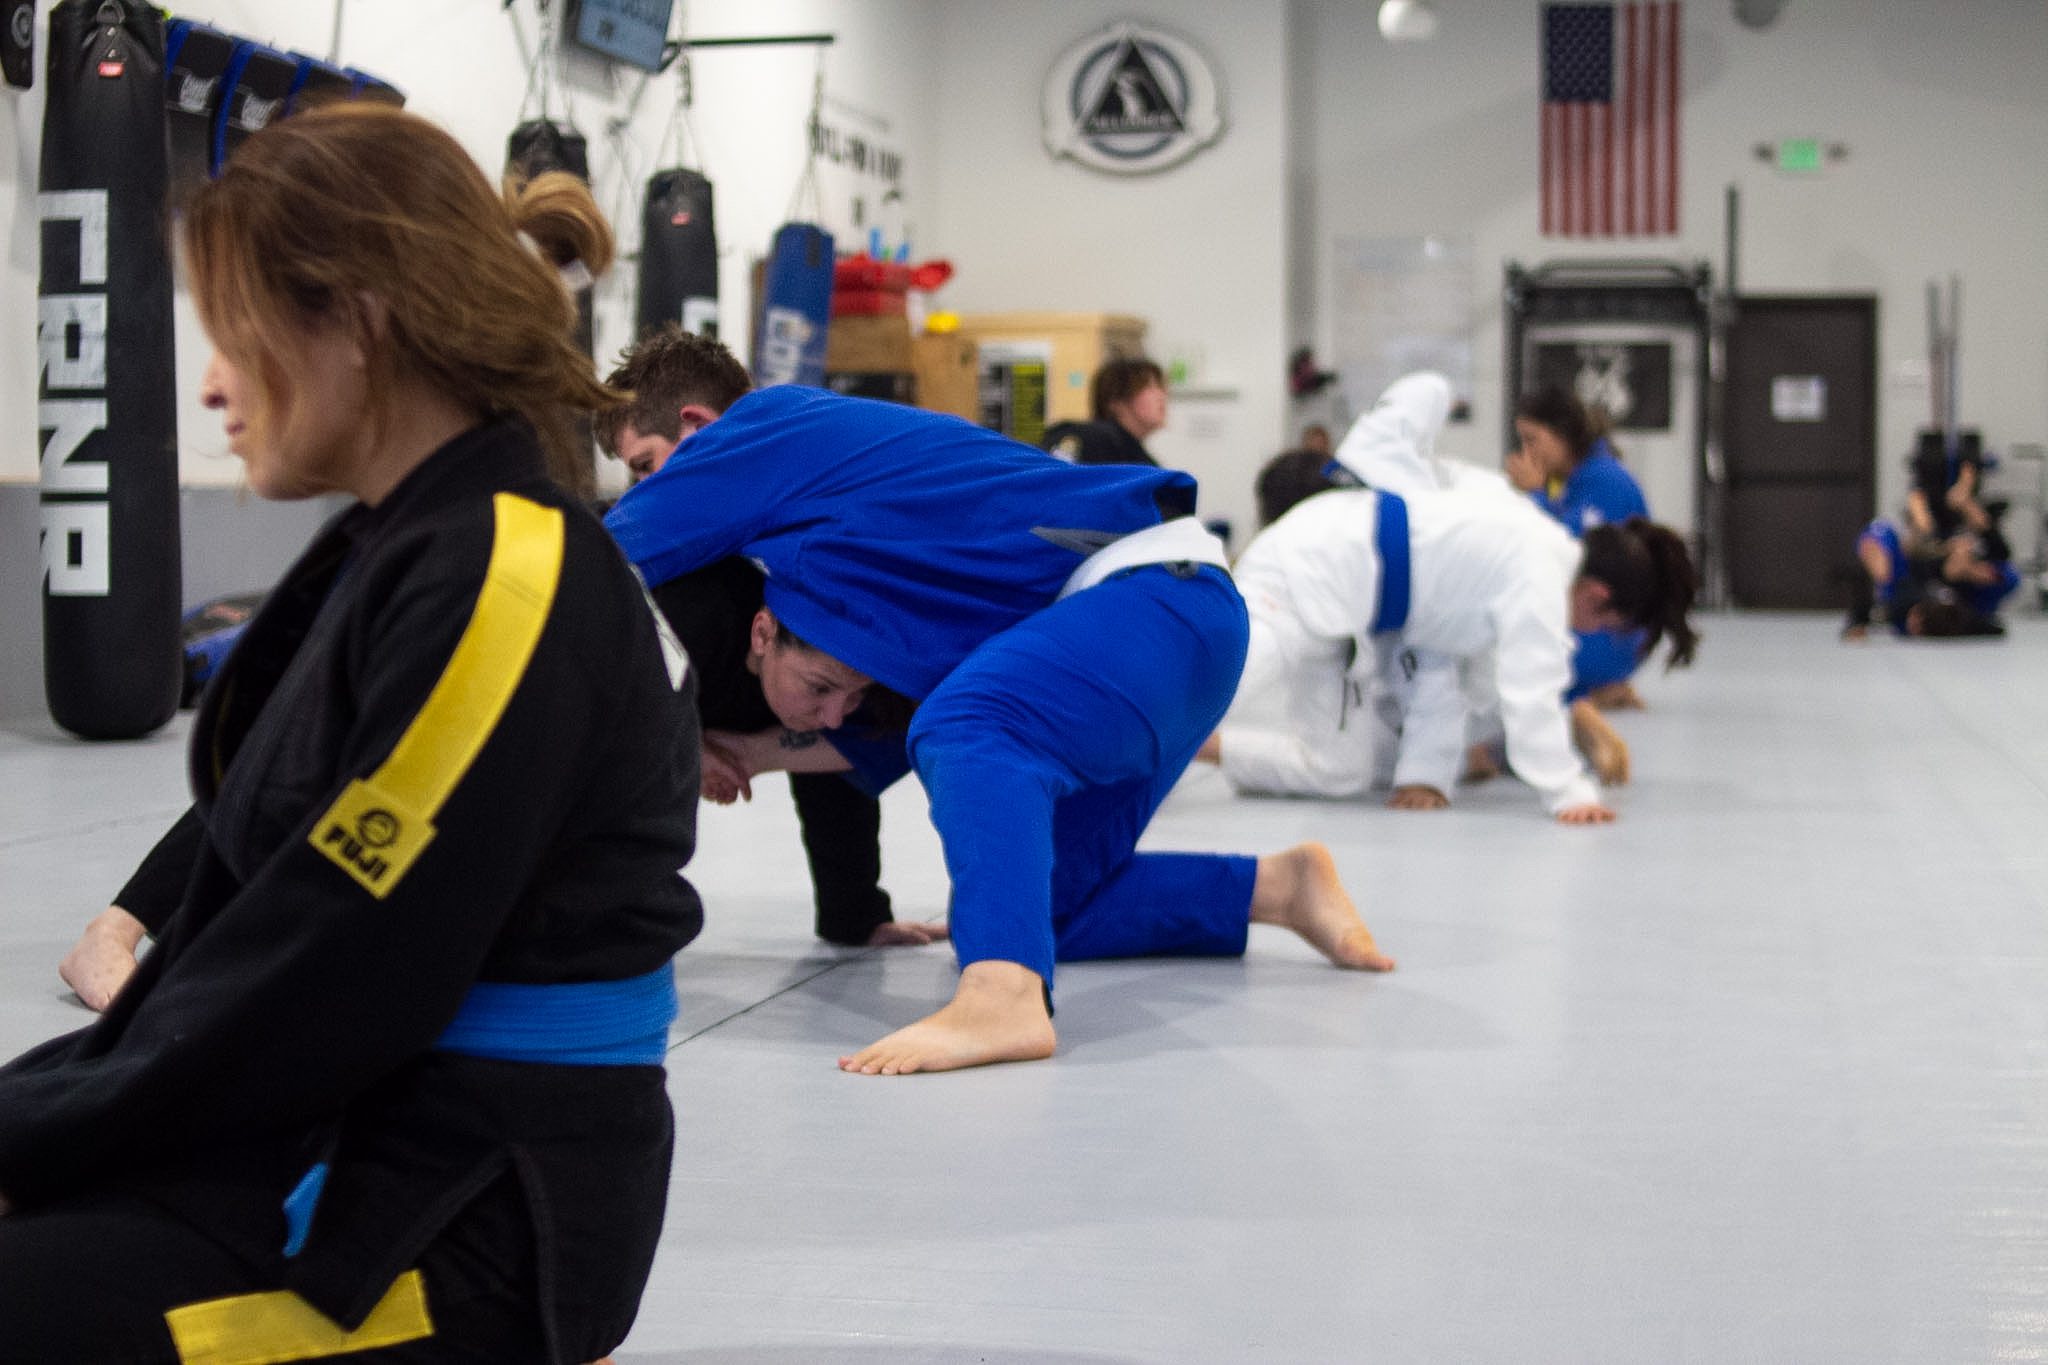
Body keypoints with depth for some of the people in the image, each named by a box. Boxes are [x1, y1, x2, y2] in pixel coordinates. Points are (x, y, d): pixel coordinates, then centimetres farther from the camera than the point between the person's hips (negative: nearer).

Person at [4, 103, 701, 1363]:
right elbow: (242, 909, 10)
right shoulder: (408, 549, 11)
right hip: (344, 1152, 9)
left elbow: (318, 990, -21)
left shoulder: (498, 590, -19)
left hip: (469, 1231, -9)